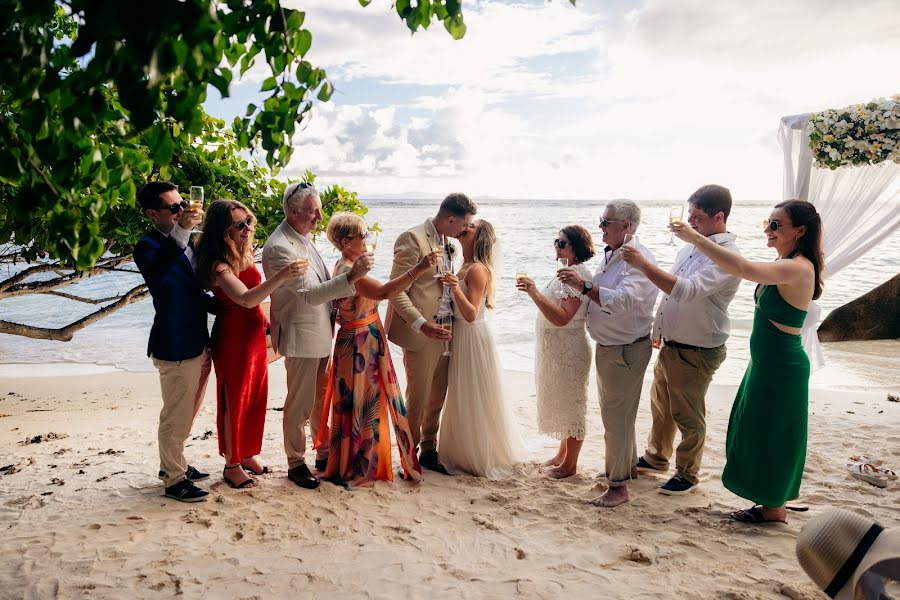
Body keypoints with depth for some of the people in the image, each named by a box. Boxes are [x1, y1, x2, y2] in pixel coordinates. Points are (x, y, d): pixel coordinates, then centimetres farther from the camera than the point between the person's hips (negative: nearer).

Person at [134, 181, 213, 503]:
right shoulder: (149, 246, -15)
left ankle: (172, 463, 39)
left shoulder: (188, 241, 10)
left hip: (198, 343, 9)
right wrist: (180, 231, -47)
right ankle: (174, 479, 19)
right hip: (175, 347, -9)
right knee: (175, 416, 4)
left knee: (186, 413, 22)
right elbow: (155, 274, -39)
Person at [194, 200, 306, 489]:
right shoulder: (218, 264, -22)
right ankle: (231, 465, 21)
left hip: (254, 333, 8)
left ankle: (247, 454, 34)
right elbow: (246, 299, -38)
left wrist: (266, 321, 19)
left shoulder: (247, 251, 3)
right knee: (234, 401, 5)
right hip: (232, 337, -8)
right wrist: (282, 276, -47)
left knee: (255, 397, 16)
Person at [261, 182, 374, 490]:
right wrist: (351, 276, -36)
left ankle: (324, 454, 35)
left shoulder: (304, 235, 7)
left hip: (321, 334, 9)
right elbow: (310, 294, -28)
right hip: (300, 337, -9)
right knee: (300, 405, 5)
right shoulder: (278, 247, -22)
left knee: (322, 398, 20)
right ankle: (296, 464, 22)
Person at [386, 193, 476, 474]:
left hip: (444, 332, 8)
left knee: (437, 398, 16)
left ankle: (428, 450, 31)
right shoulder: (412, 239, -13)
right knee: (417, 399, 3)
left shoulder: (446, 243, 13)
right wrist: (422, 324, -25)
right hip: (421, 334, -8)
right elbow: (396, 291, -17)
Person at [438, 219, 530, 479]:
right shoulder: (464, 267, 8)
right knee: (464, 399, 20)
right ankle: (466, 452, 35)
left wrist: (455, 288, -38)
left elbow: (471, 314, -27)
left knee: (474, 400, 4)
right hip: (461, 338, 10)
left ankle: (481, 459, 19)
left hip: (473, 338, -9)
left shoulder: (477, 269, -20)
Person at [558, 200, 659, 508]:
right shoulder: (611, 255, 10)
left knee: (616, 417, -3)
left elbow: (623, 301, -34)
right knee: (615, 412, 22)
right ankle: (628, 464, 40)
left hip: (626, 351, -10)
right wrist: (578, 292, 6)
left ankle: (618, 485, 9)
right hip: (607, 347, 10)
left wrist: (584, 285, -36)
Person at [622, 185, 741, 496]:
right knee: (660, 407, 23)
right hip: (669, 345, 8)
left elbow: (687, 291, -35)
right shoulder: (690, 248, 6)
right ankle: (656, 457, 42)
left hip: (696, 353, -8)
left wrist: (644, 265, -37)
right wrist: (659, 329, 20)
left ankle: (688, 474, 27)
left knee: (688, 417, 8)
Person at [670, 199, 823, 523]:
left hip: (781, 369, -10)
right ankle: (772, 501, 35)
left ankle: (774, 508, 23)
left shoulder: (798, 268, -26)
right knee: (762, 432, 19)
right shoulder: (785, 265, 6)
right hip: (767, 362, 10)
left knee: (771, 434, 5)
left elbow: (743, 268, -41)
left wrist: (695, 237, -39)